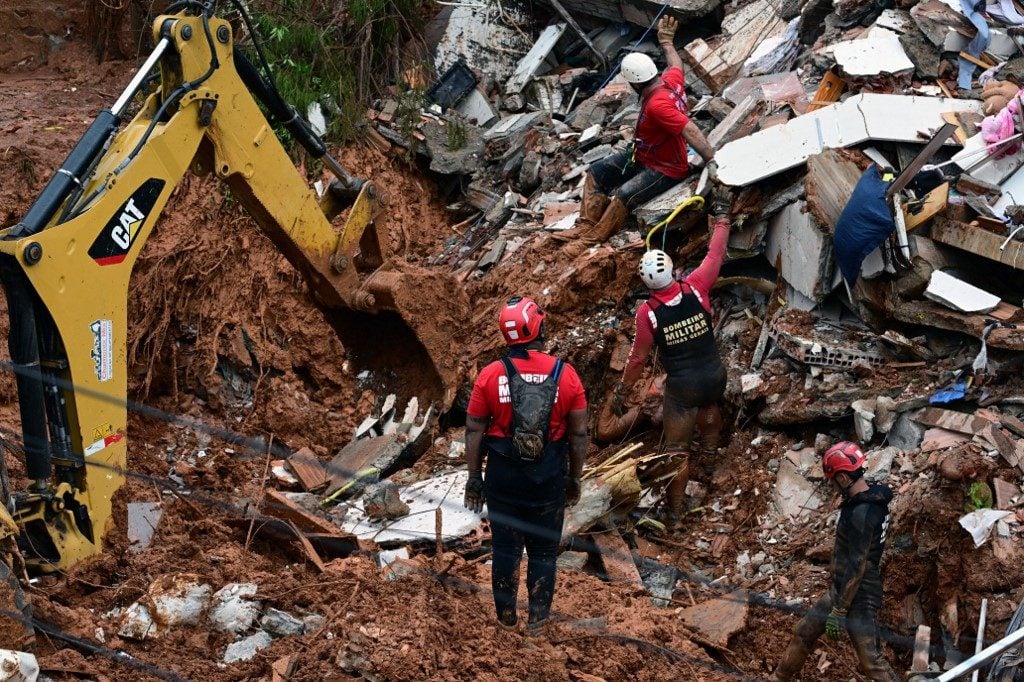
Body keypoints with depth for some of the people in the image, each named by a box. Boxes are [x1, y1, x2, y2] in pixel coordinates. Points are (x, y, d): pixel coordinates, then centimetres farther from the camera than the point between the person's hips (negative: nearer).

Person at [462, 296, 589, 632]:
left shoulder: (490, 375, -11)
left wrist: (474, 478, 7)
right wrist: (574, 478, 10)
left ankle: (506, 616, 27)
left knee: (505, 547, 16)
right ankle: (537, 618, 23)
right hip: (548, 478, 0)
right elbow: (579, 435, -4)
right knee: (543, 550, 15)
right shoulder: (565, 375, -11)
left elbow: (474, 432, -4)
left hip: (503, 475, 0)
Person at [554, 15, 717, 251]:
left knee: (622, 196, -31)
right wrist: (666, 42, 34)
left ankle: (593, 240, -23)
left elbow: (690, 131, -40)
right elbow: (676, 64, 16)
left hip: (666, 170, -11)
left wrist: (711, 162, -43)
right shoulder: (671, 80, -8)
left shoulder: (657, 105, -35)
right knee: (596, 173, 4)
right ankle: (586, 226, -1)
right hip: (643, 156, 11)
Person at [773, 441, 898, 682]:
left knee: (870, 660, -9)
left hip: (859, 597, -10)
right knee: (803, 633, 19)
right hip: (840, 589, 10)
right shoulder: (872, 500, 6)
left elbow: (857, 566, -26)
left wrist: (838, 611, -23)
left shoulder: (861, 514, -25)